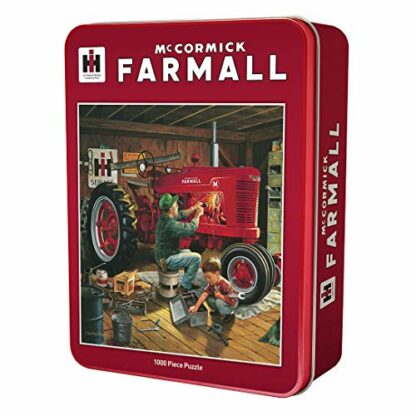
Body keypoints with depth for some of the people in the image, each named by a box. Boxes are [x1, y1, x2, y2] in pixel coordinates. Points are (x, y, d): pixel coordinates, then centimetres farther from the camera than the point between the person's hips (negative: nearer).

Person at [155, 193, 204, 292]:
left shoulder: (163, 218, 0)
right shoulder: (171, 225, -31)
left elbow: (181, 215, 17)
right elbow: (191, 229, -23)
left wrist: (194, 208, 10)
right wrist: (198, 214, -9)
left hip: (162, 255, 10)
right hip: (167, 260, -10)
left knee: (188, 252, 29)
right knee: (196, 258, -6)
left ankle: (187, 282, 33)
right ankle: (185, 286, 3)